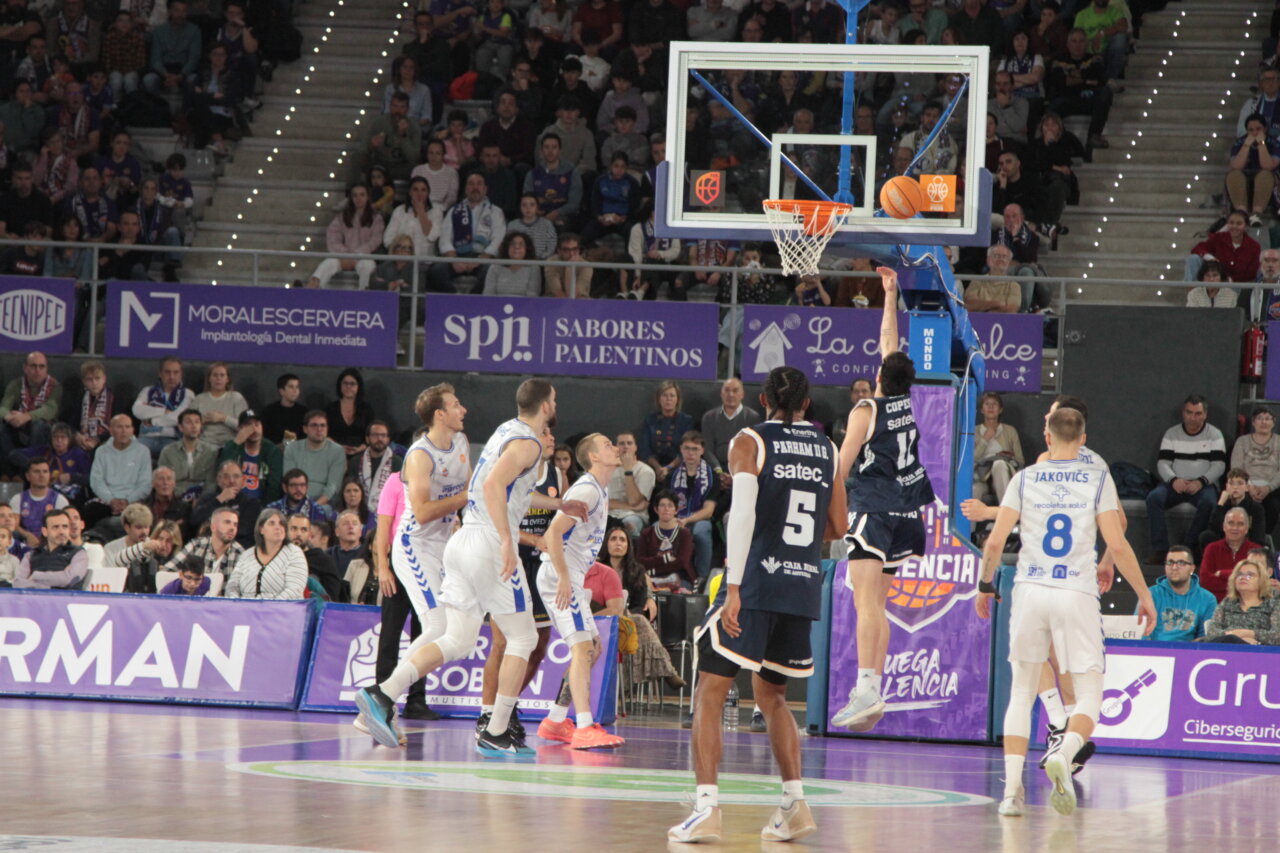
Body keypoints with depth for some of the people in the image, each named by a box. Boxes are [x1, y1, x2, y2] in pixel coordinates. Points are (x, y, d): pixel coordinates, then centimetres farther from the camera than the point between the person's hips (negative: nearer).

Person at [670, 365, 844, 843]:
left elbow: (743, 512, -15)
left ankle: (707, 807, -12)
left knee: (710, 694, 1)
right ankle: (795, 803, 12)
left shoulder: (750, 442, -3)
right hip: (804, 588, 5)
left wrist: (734, 587, -18)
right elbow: (837, 527, 16)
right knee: (771, 694, 22)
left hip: (755, 584, -5)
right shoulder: (828, 450, 11)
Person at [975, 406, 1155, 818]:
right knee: (1089, 697, 4)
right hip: (1077, 593, -2)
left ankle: (1012, 787, 1)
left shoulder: (1025, 478, 7)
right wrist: (1144, 594, 4)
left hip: (1030, 590, 2)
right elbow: (1117, 543, -4)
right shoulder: (1098, 480, 3)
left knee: (1021, 693, 13)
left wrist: (985, 586, 17)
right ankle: (1063, 755, -27)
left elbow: (996, 541, 1)